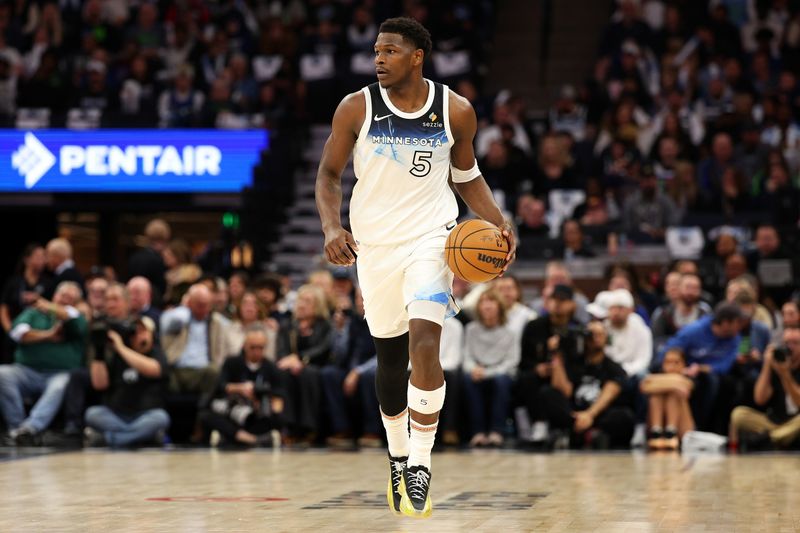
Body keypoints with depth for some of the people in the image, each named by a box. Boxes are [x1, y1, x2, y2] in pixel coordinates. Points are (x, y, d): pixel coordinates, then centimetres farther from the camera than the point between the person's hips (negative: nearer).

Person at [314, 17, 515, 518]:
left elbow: (467, 176, 12)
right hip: (374, 245, 1)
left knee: (423, 342, -21)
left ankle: (421, 464, -11)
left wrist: (500, 221, -2)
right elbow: (329, 174, 3)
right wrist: (332, 227, -13)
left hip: (432, 239, -1)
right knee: (391, 359, 11)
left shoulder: (456, 110, -3)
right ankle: (398, 456, 34)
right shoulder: (356, 108, -4)